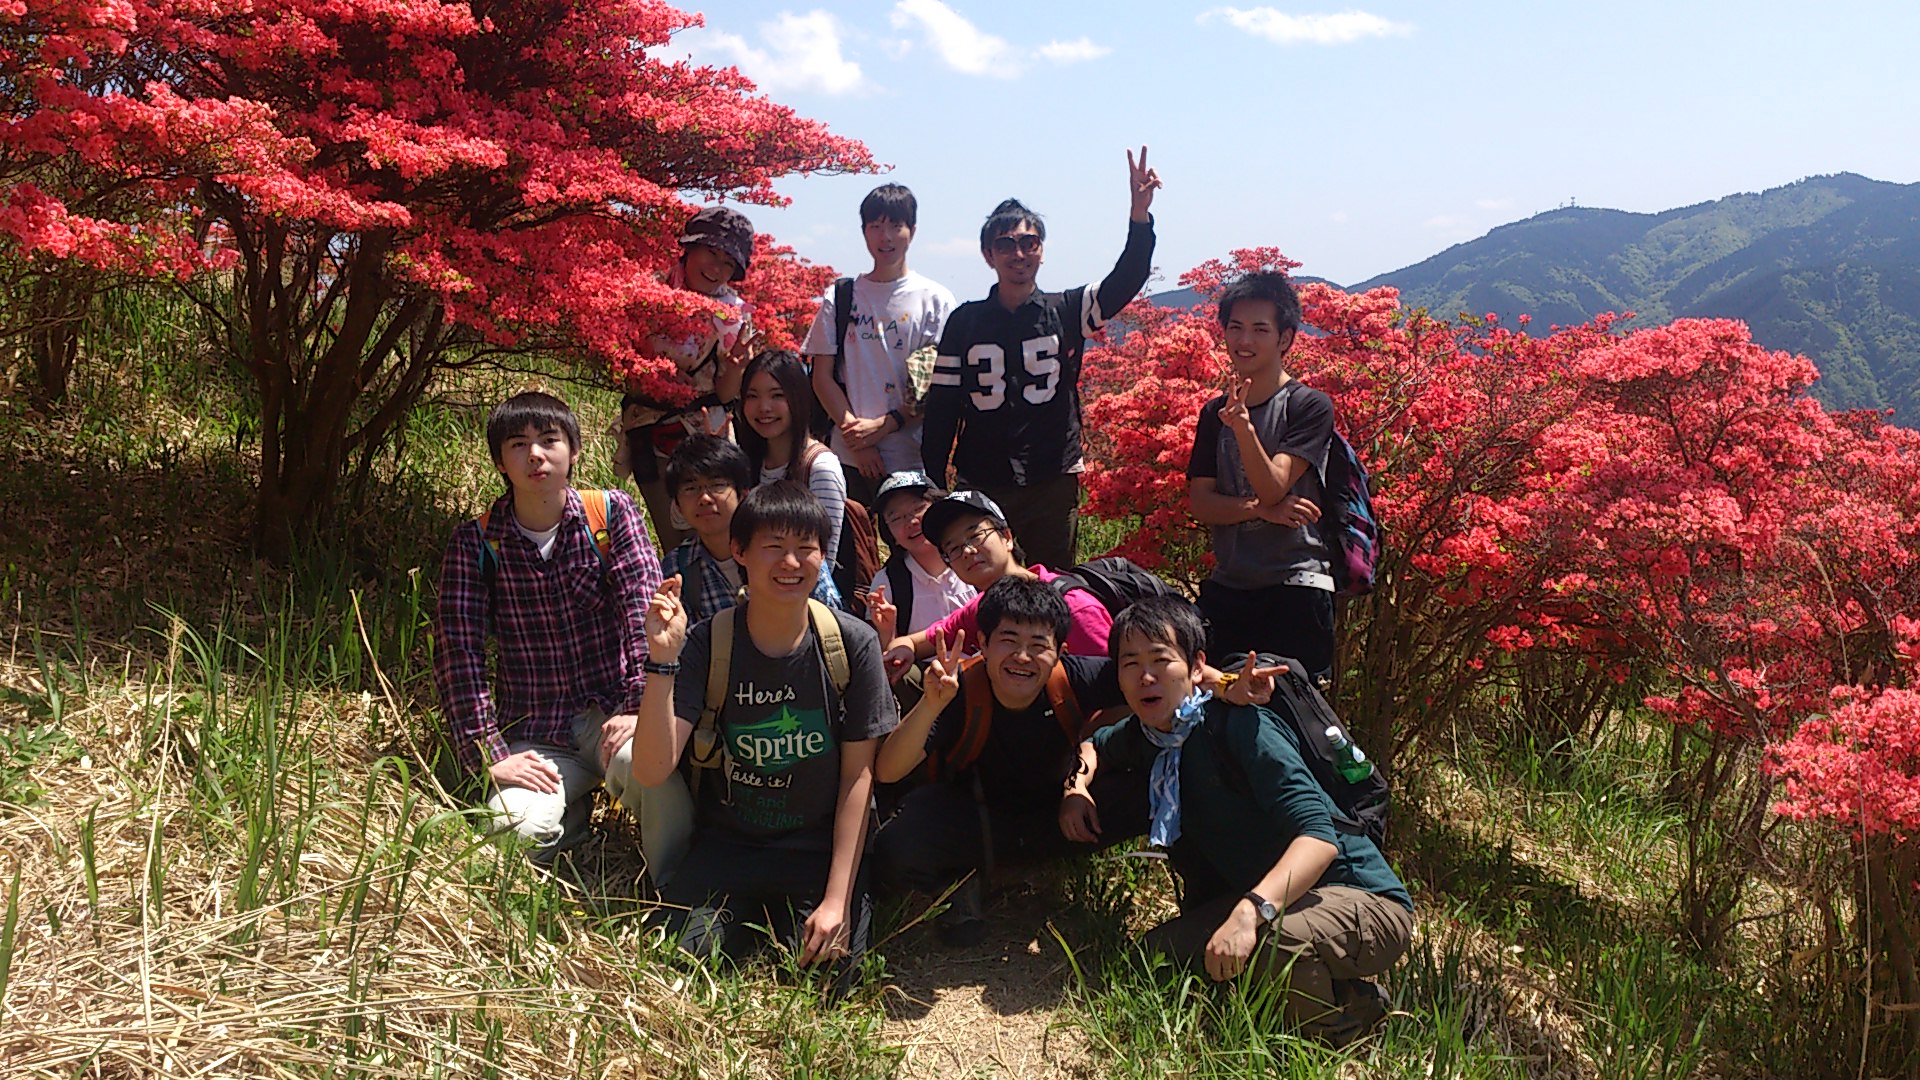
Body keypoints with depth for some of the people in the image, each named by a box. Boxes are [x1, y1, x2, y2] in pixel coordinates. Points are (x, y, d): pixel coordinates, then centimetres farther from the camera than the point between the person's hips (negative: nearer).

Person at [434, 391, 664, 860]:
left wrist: (639, 707, -22)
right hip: (534, 735, 1)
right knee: (519, 829, -26)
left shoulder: (612, 513, -1)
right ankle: (575, 800, 9)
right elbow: (459, 653, -5)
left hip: (611, 710, -1)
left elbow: (644, 613, -10)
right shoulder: (476, 543, -1)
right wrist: (489, 754, -13)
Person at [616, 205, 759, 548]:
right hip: (650, 433, 1)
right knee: (675, 540, 4)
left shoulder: (735, 316, -2)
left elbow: (725, 395, -3)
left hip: (705, 433, 0)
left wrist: (735, 368, -22)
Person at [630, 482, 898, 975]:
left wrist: (837, 899, -13)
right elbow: (651, 772, -19)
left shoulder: (852, 643, -10)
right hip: (724, 846, 1)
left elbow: (858, 776, -7)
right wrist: (662, 659, -31)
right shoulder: (705, 645, -11)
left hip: (820, 851, 0)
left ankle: (795, 918, 12)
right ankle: (749, 919, 11)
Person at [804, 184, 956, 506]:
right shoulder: (840, 297, 10)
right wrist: (855, 435, -6)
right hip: (848, 457, 2)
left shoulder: (935, 299, 5)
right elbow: (822, 376, 6)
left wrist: (885, 425, -10)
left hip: (914, 460, -1)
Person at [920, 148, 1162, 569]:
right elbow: (942, 406, 4)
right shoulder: (965, 321, 4)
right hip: (980, 486, 0)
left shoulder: (1065, 312, 3)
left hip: (1054, 484, 0)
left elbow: (1125, 282, -14)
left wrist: (1140, 214, -30)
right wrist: (933, 485, 1)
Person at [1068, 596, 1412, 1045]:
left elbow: (1318, 835, -30)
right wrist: (1076, 785, 6)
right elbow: (1093, 746, 29)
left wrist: (1251, 911, -44)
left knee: (1264, 943, -37)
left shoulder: (1240, 725, -20)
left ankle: (1345, 1018, -4)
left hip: (1358, 898, -8)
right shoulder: (1142, 737, 4)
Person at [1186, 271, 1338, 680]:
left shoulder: (1310, 406, -4)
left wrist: (1243, 427, -32)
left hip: (1295, 588, -4)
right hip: (1226, 588, 5)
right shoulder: (1215, 412, 10)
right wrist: (1259, 509, -14)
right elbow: (1199, 502, 3)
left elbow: (1272, 488, -16)